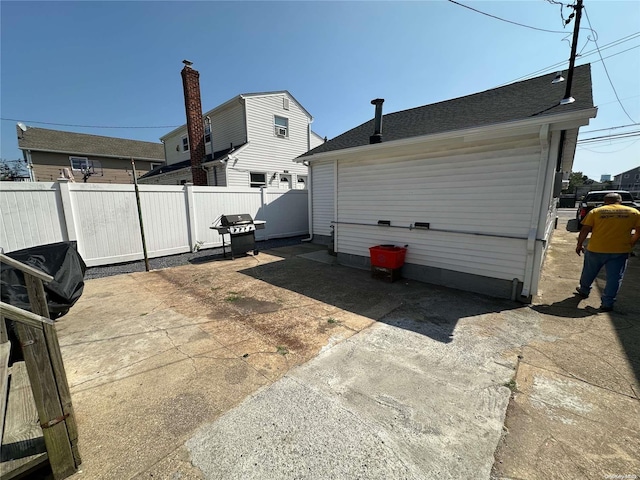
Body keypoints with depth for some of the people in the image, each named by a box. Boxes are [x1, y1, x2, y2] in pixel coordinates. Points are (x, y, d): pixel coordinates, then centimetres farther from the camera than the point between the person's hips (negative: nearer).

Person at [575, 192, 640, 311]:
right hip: (620, 251, 1)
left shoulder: (596, 211, -1)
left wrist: (579, 245, 3)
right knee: (614, 278, 7)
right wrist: (630, 244, 19)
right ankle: (607, 303, 7)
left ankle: (584, 290, 37)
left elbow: (585, 230, -5)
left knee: (589, 272, 18)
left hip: (596, 249, -1)